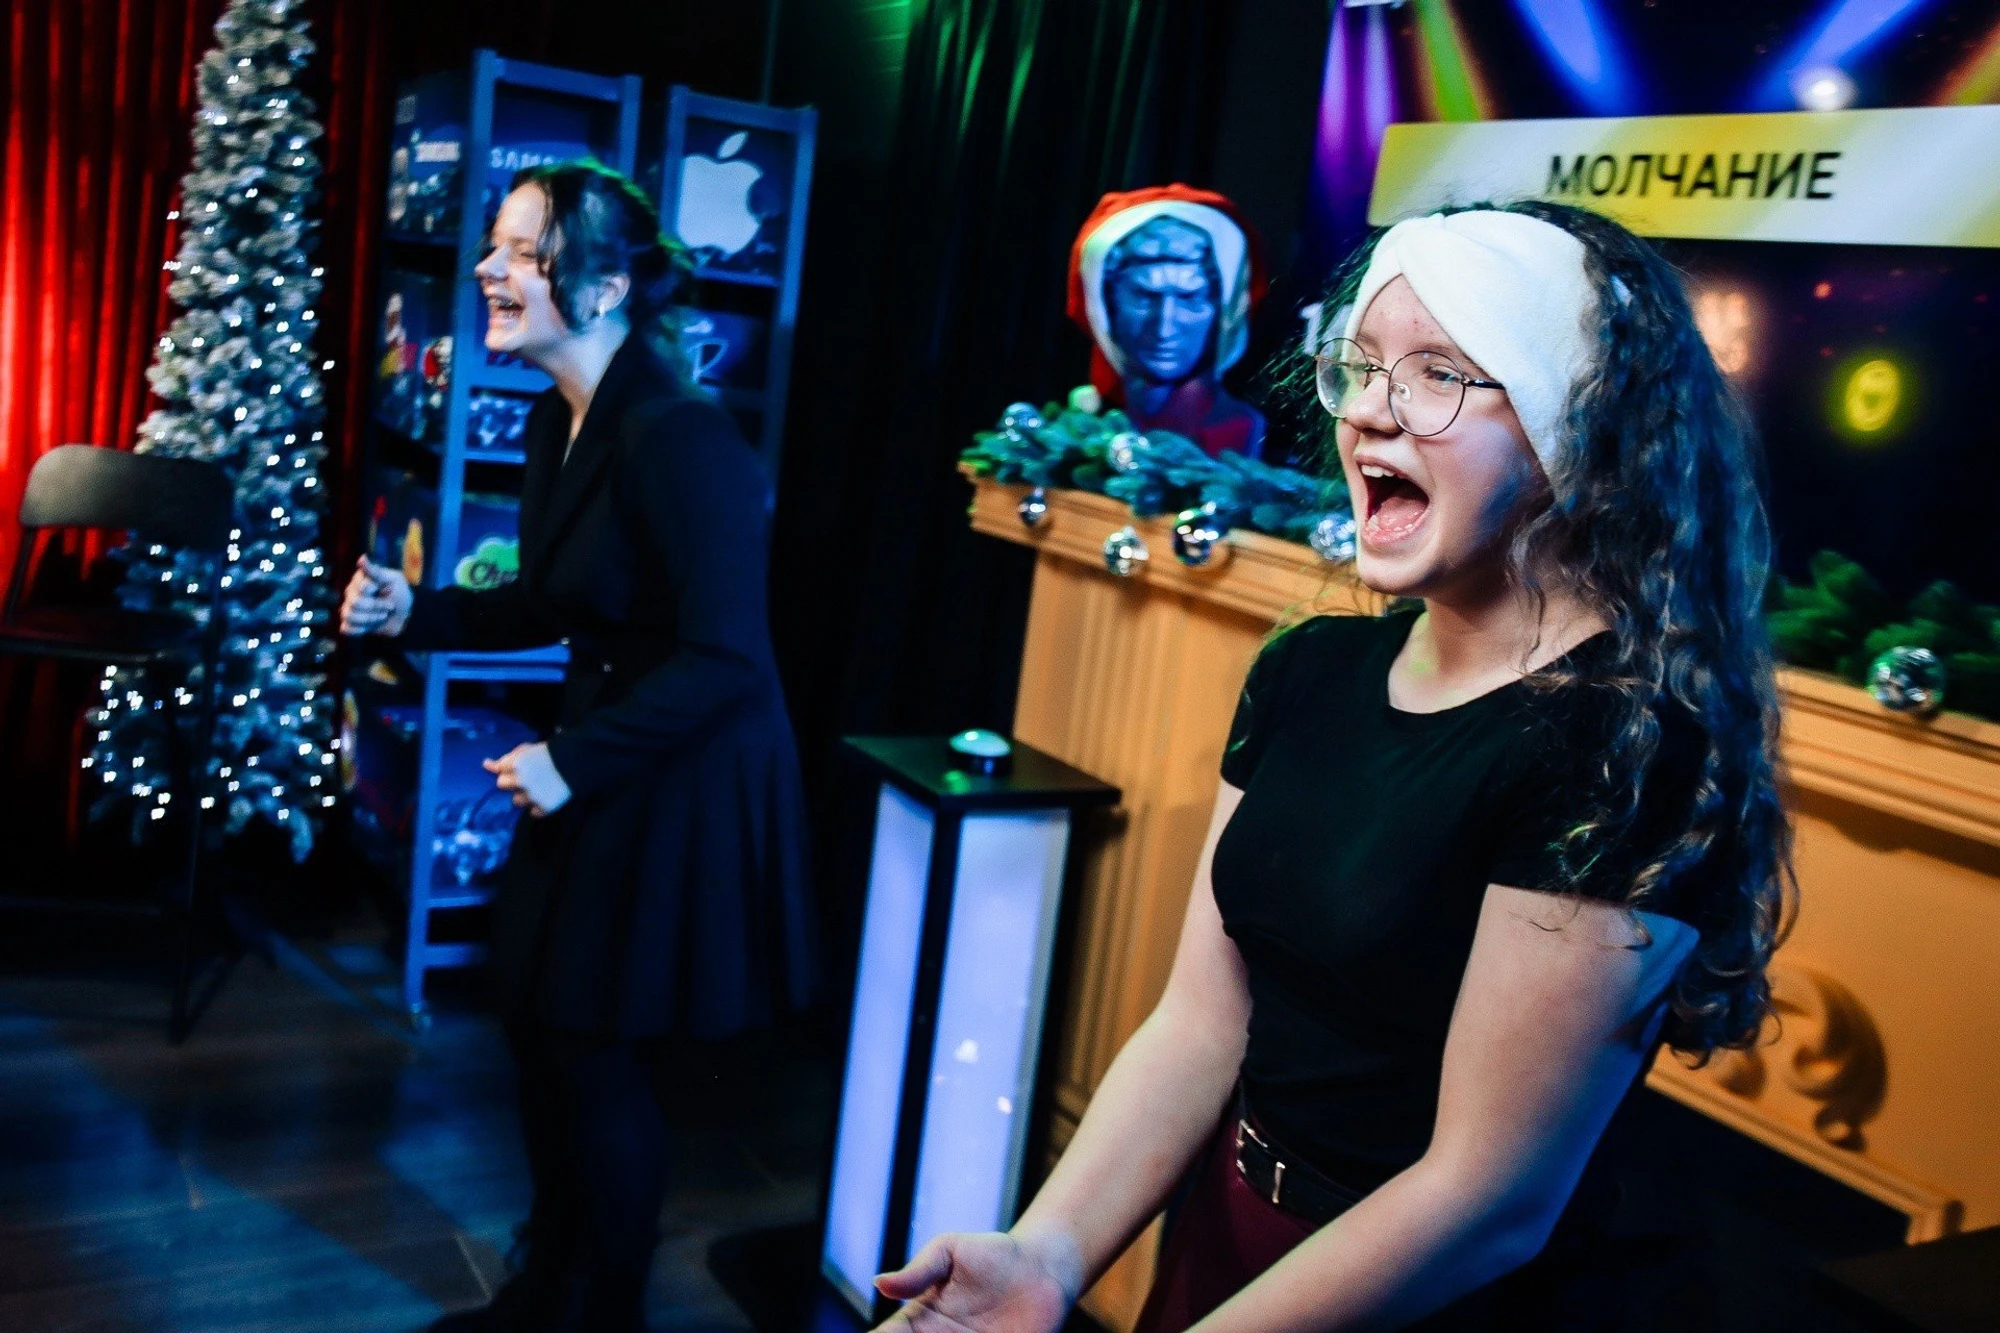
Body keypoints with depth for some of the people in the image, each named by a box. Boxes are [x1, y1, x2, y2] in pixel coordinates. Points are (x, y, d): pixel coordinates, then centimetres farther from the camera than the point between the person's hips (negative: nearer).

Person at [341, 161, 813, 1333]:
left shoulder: (678, 439, -25)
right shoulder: (561, 419, 3)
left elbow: (725, 659, -25)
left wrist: (575, 762, -19)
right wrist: (413, 612, 2)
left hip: (685, 785, -9)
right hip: (600, 761, 9)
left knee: (599, 1058, 6)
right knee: (542, 1026, 18)